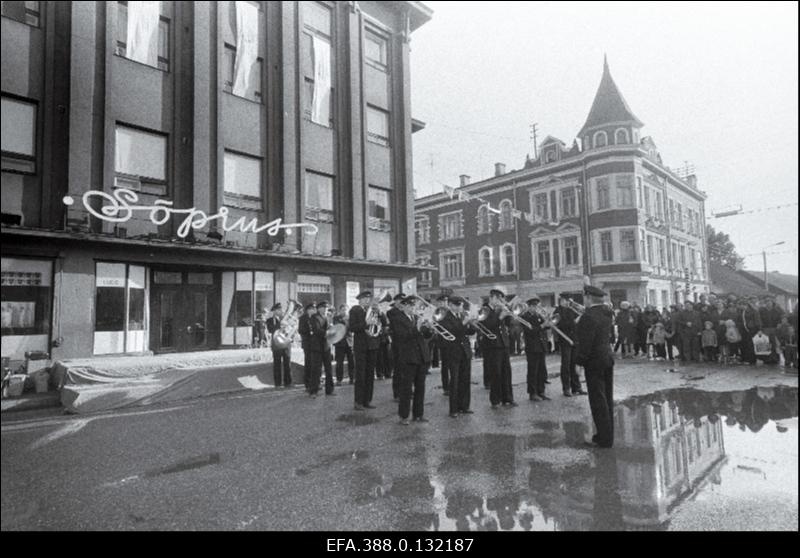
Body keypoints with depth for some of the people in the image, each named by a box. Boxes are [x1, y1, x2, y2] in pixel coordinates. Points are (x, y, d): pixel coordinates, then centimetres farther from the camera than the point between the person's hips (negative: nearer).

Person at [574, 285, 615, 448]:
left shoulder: (588, 316, -21)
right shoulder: (606, 312, 5)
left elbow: (585, 343, -22)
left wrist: (579, 361, -13)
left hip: (594, 361, -9)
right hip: (608, 357, 9)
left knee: (598, 400, -1)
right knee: (607, 398, 16)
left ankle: (605, 438, 6)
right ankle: (607, 434, 27)